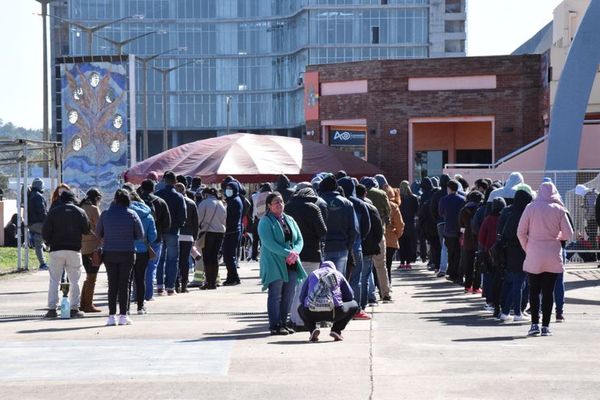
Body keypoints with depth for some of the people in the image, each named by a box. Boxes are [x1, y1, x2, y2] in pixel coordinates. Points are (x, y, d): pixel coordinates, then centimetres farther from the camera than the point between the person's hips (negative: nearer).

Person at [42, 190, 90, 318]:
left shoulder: (53, 212, 0)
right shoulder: (80, 212, 2)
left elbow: (45, 232, -3)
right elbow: (87, 230, 6)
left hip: (56, 250, 0)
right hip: (74, 250, 0)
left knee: (54, 280, 4)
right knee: (74, 280, 7)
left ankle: (52, 308, -1)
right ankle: (74, 308, 4)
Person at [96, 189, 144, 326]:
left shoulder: (105, 214, -4)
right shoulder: (132, 215, -7)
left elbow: (98, 233, 5)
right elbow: (140, 236, -3)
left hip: (109, 254, 1)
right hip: (127, 253, -1)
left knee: (112, 285, 7)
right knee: (124, 284, 4)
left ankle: (112, 316, 5)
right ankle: (123, 316, 4)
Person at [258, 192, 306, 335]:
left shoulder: (289, 220, 15)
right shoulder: (265, 221, -5)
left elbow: (299, 240, 11)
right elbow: (269, 243, -16)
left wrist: (295, 252, -11)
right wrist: (288, 253, -22)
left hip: (291, 264, 6)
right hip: (274, 264, -6)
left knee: (289, 295, 8)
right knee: (275, 295, -4)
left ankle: (283, 322, 17)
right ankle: (274, 326, 0)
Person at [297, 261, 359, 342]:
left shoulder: (313, 274, 26)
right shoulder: (338, 274, 23)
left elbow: (302, 298, 26)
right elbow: (350, 295, 25)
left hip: (311, 314, 1)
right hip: (334, 312, -1)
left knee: (301, 308, 38)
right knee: (354, 305, 28)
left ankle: (312, 329, 9)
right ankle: (336, 330, 11)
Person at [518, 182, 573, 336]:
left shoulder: (531, 207, -3)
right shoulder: (559, 209, -2)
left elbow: (521, 232, -3)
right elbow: (568, 234, -2)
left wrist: (527, 248, 10)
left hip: (534, 256, -1)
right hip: (553, 257, 1)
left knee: (534, 290, 7)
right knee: (549, 291, 7)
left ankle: (535, 324, -3)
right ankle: (545, 326, 5)